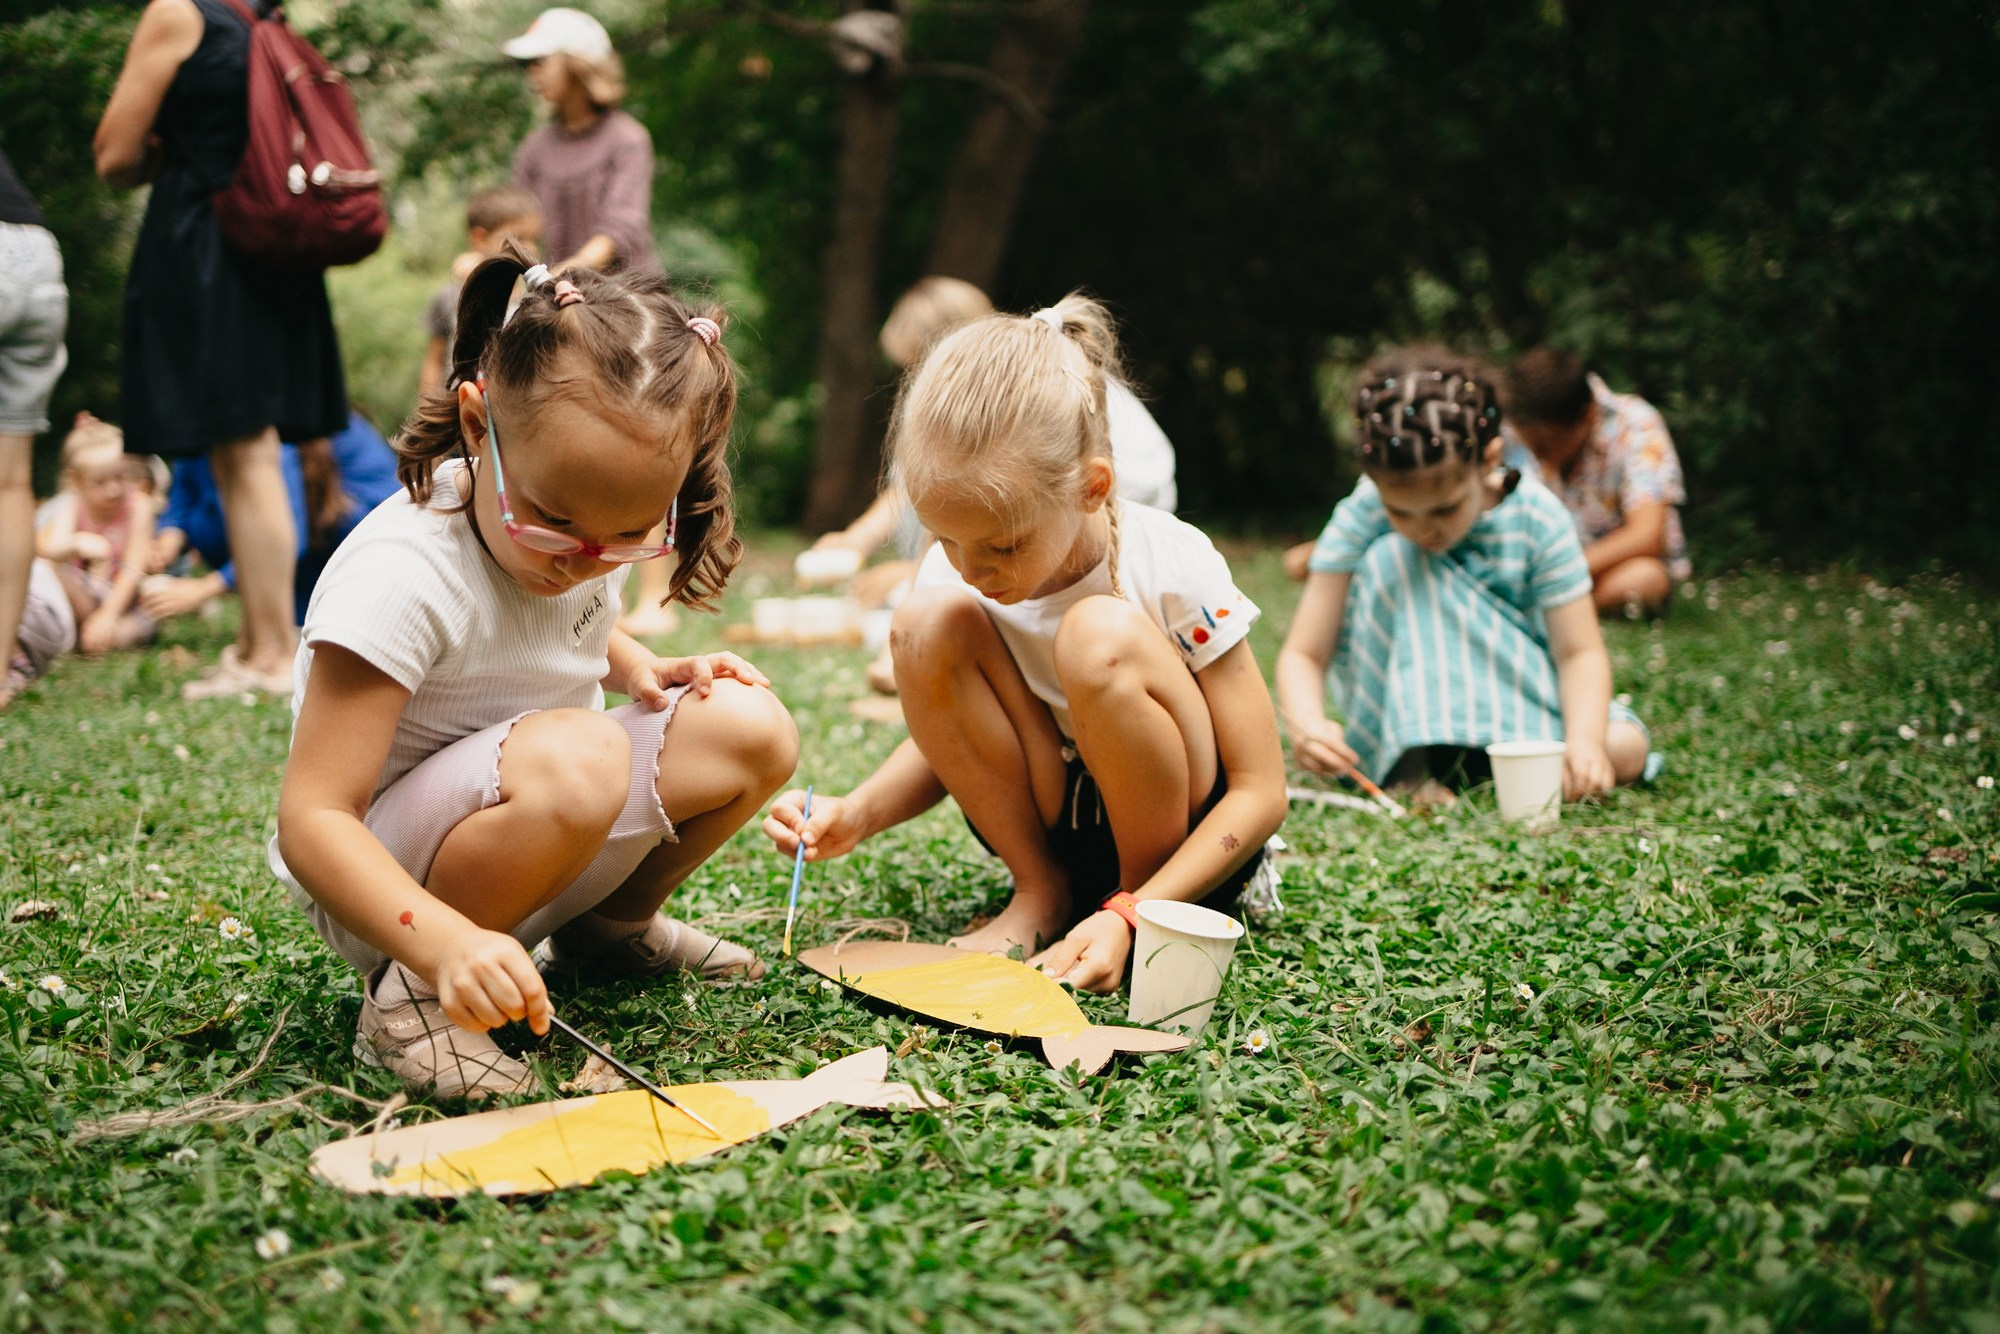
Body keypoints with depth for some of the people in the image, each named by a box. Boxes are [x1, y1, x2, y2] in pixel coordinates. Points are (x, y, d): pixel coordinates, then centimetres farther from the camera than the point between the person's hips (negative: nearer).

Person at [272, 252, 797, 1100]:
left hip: (551, 836, 8)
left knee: (752, 730, -8)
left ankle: (610, 925, 16)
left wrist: (639, 670, 0)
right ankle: (409, 994, -16)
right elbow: (313, 818, -31)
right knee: (576, 756, -36)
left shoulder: (588, 539, -4)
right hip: (389, 886, -8)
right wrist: (446, 943, -46)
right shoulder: (403, 578, -28)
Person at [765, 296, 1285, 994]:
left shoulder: (1174, 570, -23)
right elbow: (950, 736, 4)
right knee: (926, 624, -20)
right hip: (1052, 825, 4)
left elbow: (1260, 791, -19)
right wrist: (855, 815, -18)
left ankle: (1146, 900, -10)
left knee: (1099, 638, -32)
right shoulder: (953, 574, -11)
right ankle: (1041, 893, -6)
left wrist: (1126, 916, -30)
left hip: (1189, 839, -4)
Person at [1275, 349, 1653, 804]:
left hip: (1516, 696, 1)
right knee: (1391, 560, -29)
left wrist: (1584, 739, -39)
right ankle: (1412, 766, -30)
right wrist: (1307, 724, -44)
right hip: (1397, 706, 0)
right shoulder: (1360, 518, -21)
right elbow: (1302, 654, -21)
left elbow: (1580, 651, -18)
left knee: (1625, 750, -28)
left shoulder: (1535, 518, -18)